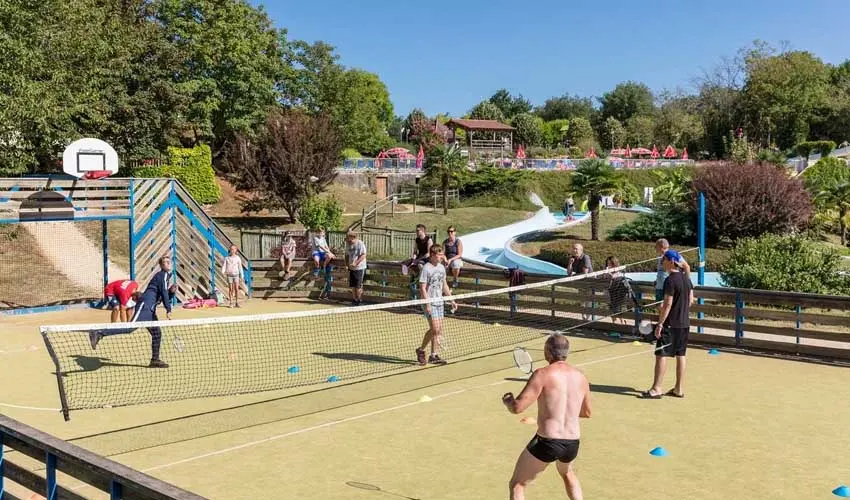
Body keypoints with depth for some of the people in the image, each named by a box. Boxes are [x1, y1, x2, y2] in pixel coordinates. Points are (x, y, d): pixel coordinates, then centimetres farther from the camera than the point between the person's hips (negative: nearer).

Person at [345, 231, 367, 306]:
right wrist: (347, 262, 4)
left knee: (358, 286, -3)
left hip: (359, 268, -7)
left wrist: (355, 263, -24)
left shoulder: (360, 244, -12)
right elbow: (347, 255, 22)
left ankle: (359, 301, 7)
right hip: (351, 268, 7)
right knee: (352, 285, 9)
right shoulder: (349, 245, 9)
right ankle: (354, 300, 19)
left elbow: (363, 255, -17)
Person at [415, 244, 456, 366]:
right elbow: (422, 288, -14)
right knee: (435, 329, -11)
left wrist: (452, 300, 17)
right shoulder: (426, 268, -12)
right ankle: (421, 350, 8)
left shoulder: (441, 268, 11)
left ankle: (434, 355, 12)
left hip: (440, 302, 7)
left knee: (438, 330, 6)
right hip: (430, 303, -7)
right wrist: (427, 304, -19)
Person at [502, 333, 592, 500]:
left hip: (547, 442, -6)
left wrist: (507, 400, 7)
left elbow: (517, 407, -15)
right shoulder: (580, 377, 6)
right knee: (567, 473, 38)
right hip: (573, 443, 6)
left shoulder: (543, 374, -11)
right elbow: (587, 412, 20)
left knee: (517, 484, 10)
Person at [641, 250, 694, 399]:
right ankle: (679, 389, 16)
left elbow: (667, 304, -19)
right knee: (680, 355, 11)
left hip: (671, 324, -8)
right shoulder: (686, 278, 8)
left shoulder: (670, 280, -16)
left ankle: (656, 389, -3)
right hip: (685, 323, 8)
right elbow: (690, 300, 14)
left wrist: (660, 323, -16)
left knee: (661, 355, -4)